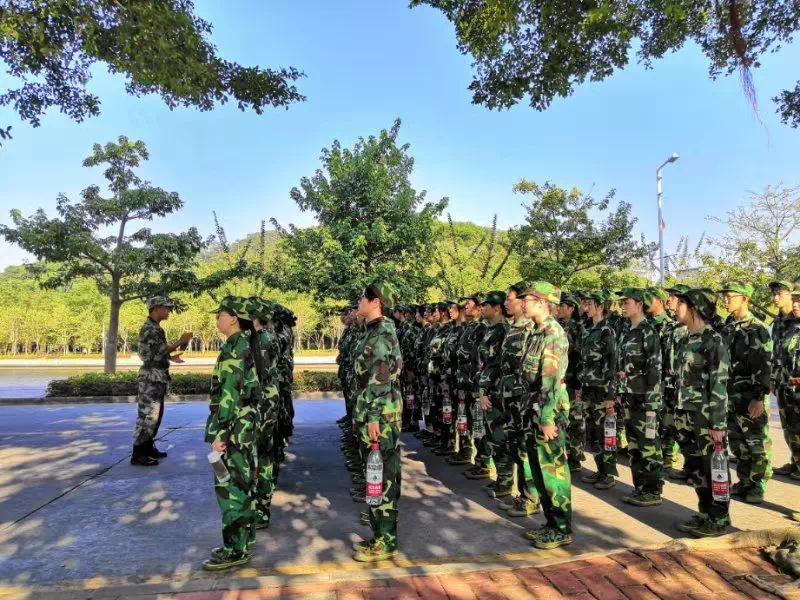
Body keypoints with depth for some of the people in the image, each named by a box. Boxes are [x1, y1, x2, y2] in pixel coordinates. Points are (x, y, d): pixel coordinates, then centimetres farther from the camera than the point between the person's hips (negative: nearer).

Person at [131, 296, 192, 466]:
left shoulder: (155, 328, 16)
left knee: (155, 414, 15)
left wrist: (171, 357, 17)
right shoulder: (149, 328, -15)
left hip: (158, 378, 10)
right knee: (147, 416, -7)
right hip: (151, 378, -10)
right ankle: (138, 455, -2)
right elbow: (160, 351, -20)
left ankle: (148, 448, 23)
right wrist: (180, 341, -17)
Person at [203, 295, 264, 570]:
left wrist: (218, 433, -19)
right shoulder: (246, 344, 11)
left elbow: (229, 395, -21)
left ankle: (235, 551, 8)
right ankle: (243, 542, 26)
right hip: (246, 423, 10)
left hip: (235, 425, -10)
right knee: (242, 483, 15)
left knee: (230, 486, -2)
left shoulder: (234, 349, -17)